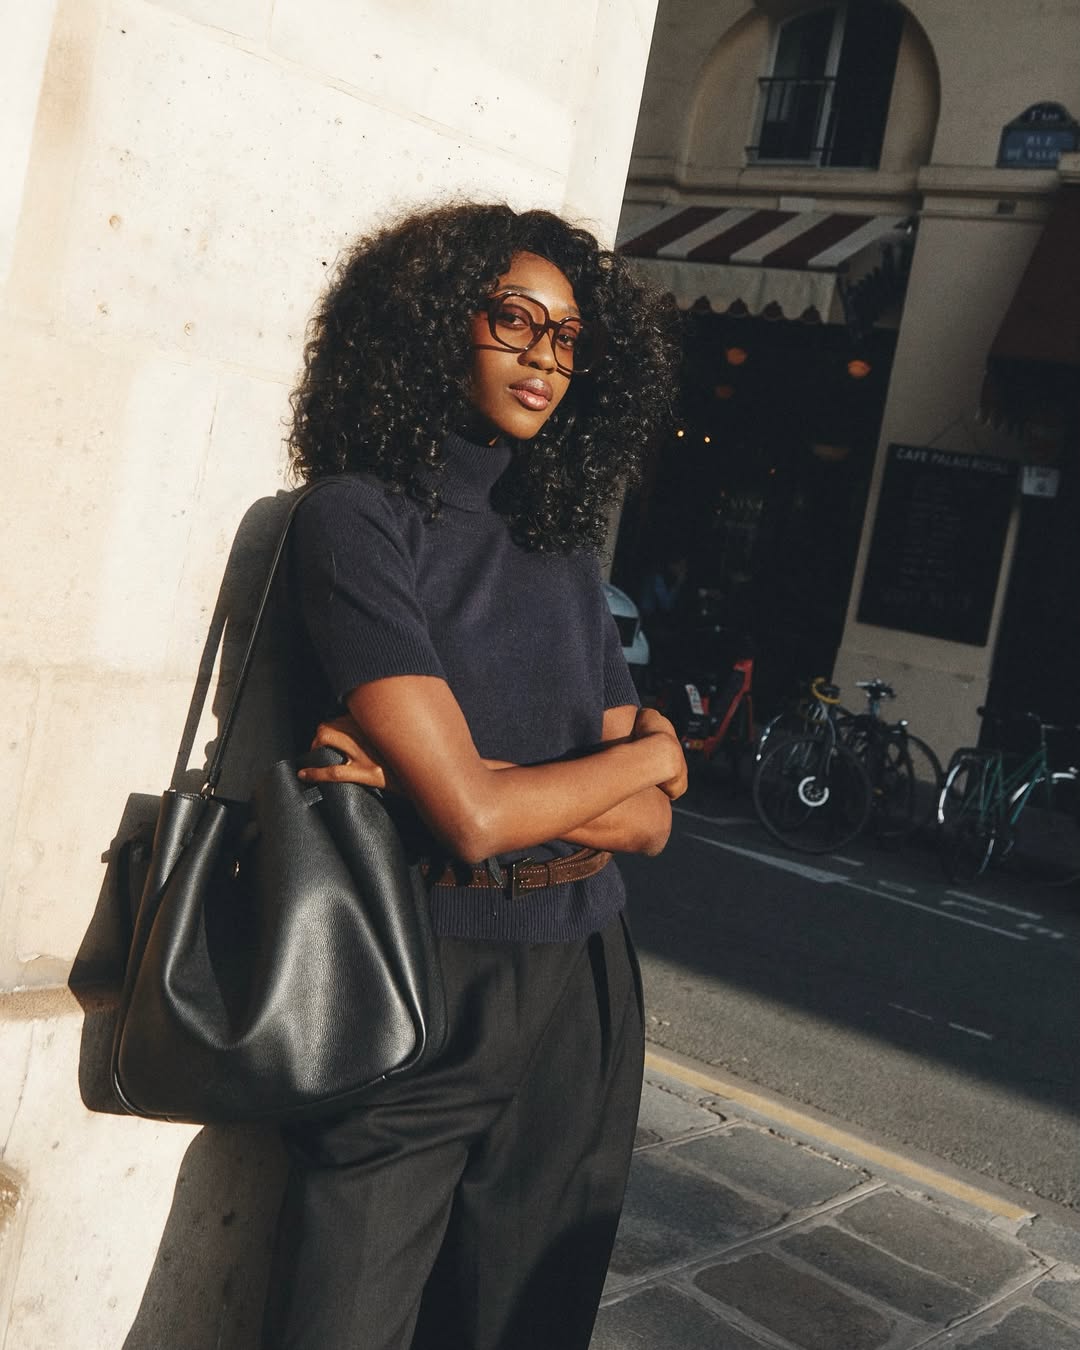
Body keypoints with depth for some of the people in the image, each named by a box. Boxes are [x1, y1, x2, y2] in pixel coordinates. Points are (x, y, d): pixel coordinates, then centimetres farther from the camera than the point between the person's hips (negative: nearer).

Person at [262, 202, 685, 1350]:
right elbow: (471, 815, -19)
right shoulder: (358, 519, -10)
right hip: (421, 999, -5)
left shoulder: (563, 554, 9)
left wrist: (451, 776, -14)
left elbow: (646, 823, 2)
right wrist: (650, 749, -2)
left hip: (580, 998, 6)